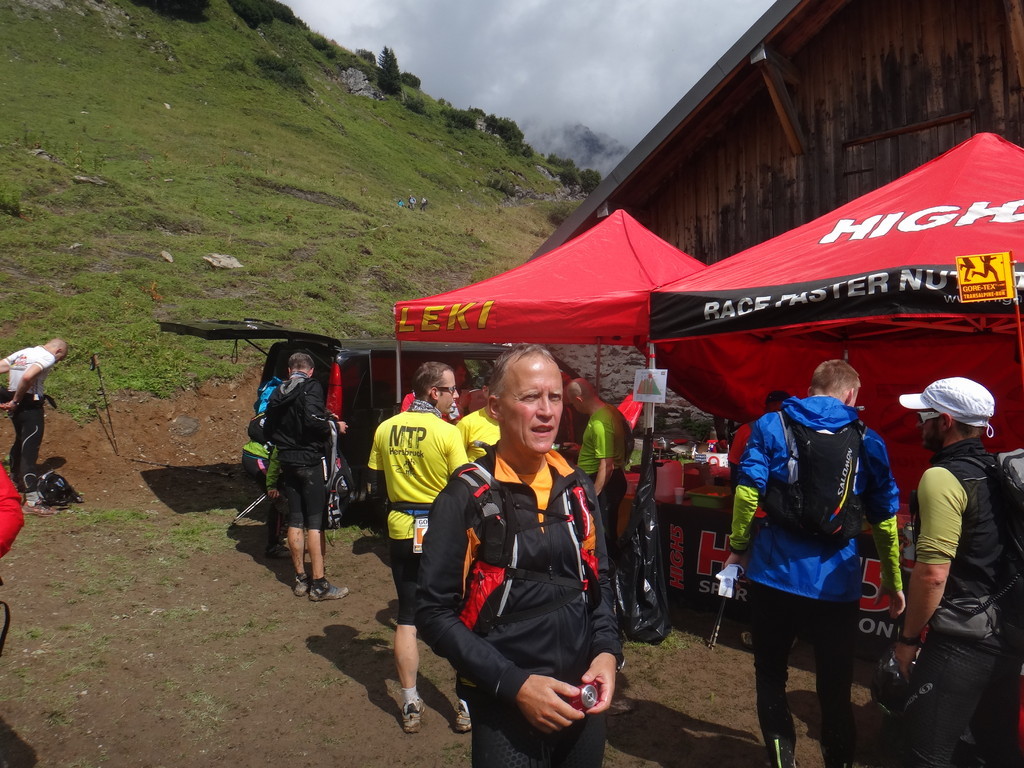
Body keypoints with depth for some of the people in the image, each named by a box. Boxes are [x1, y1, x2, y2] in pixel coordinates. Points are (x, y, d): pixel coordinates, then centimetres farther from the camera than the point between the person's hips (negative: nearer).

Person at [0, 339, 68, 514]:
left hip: (16, 404, 9)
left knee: (20, 442, 28)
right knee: (30, 448, -11)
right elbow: (27, 376, -25)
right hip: (30, 405, -9)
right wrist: (16, 401, -14)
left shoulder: (23, 352, 17)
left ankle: (16, 480, 48)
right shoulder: (48, 357, -9)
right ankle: (32, 500, -15)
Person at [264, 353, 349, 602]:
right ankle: (319, 584, 1)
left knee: (295, 521, 12)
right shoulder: (311, 388, -10)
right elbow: (313, 420, -25)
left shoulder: (277, 393, 10)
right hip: (311, 461, -6)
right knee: (315, 522, -2)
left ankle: (300, 579, 19)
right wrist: (334, 426, -8)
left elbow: (268, 431, 13)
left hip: (287, 462, 6)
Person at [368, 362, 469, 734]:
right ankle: (467, 704, 17)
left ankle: (410, 704, 20)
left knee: (407, 618, 13)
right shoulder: (447, 433, -15)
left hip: (402, 531, 4)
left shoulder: (385, 429, 0)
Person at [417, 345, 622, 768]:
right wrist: (513, 684, -18)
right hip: (505, 709, -5)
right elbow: (435, 613, -12)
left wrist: (607, 651, -3)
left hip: (582, 702, 5)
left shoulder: (577, 487, 2)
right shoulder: (466, 496, -13)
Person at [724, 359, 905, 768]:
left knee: (770, 676, 17)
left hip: (775, 575, -1)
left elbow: (748, 491, -11)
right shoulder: (868, 440, 2)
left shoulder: (770, 425, -2)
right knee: (835, 688, 17)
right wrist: (892, 580, 16)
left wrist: (739, 547, 1)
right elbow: (884, 517, 5)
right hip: (837, 582, 1)